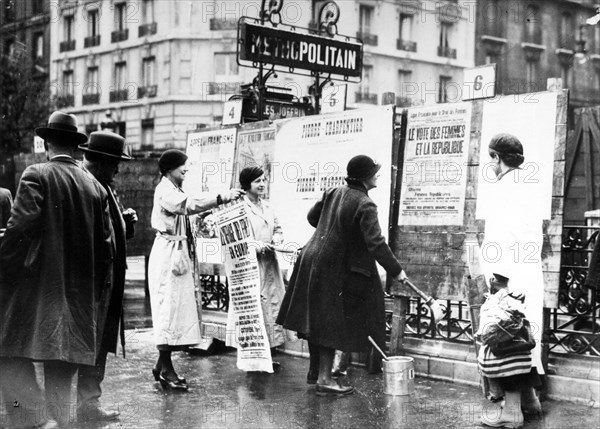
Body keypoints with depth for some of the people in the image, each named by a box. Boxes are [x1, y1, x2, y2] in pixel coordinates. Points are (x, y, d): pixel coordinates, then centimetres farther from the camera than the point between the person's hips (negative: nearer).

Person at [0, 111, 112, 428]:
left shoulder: (36, 176, -6)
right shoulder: (95, 186, 9)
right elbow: (105, 243, 11)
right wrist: (98, 286, 19)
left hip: (36, 283, -5)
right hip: (79, 290, 5)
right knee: (63, 357, 12)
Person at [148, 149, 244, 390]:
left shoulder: (175, 190, 19)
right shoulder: (165, 190, -12)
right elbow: (189, 204, -28)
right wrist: (223, 198, -33)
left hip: (178, 254, 10)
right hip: (168, 254, -10)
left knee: (178, 305, 10)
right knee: (168, 306, -7)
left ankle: (162, 366, 16)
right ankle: (166, 369, -3)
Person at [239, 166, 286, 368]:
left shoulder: (268, 207, 16)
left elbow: (278, 229, 22)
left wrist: (276, 240, 0)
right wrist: (257, 245, -20)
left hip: (270, 264, 8)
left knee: (273, 302, 7)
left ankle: (269, 354, 15)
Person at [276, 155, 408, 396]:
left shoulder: (334, 193, 5)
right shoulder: (365, 205, -19)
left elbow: (312, 216, 18)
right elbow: (376, 244, -23)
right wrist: (396, 271, -14)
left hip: (313, 260, 8)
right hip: (335, 270, -8)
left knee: (319, 320, 17)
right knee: (333, 325, 2)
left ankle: (317, 371, 31)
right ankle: (324, 380, 7)